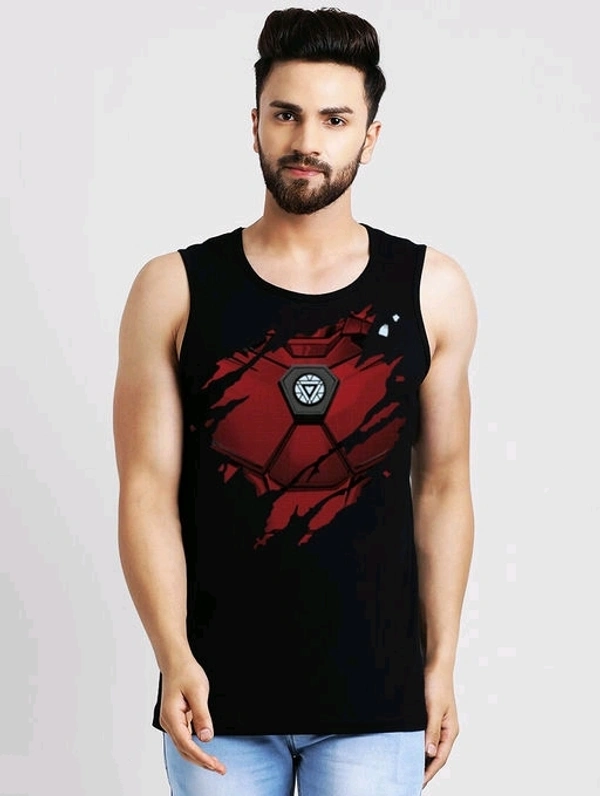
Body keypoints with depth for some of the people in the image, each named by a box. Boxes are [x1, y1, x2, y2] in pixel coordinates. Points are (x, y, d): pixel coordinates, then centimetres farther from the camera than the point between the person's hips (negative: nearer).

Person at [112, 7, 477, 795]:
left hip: (377, 698, 1)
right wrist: (174, 658, -14)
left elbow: (442, 488, 5)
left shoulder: (432, 291, 1)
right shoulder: (174, 290, -2)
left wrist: (441, 663, 4)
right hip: (217, 693, 0)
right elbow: (148, 492, -4)